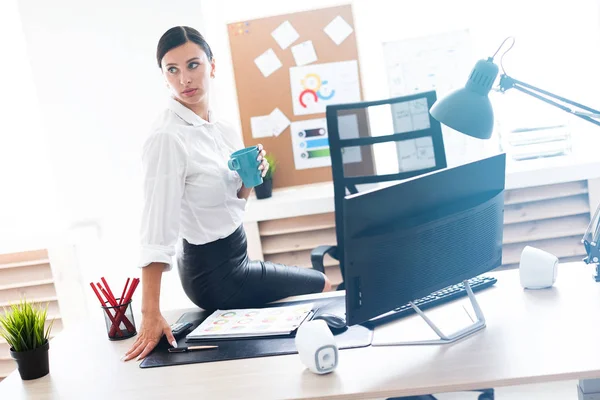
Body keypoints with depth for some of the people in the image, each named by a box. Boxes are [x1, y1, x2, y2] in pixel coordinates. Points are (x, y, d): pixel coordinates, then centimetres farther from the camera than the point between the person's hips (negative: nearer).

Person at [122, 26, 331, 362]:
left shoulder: (220, 126, 2)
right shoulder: (167, 138, -22)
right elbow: (158, 228, -28)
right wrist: (151, 315, -31)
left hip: (233, 257, 8)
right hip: (215, 274, -8)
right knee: (323, 286, 7)